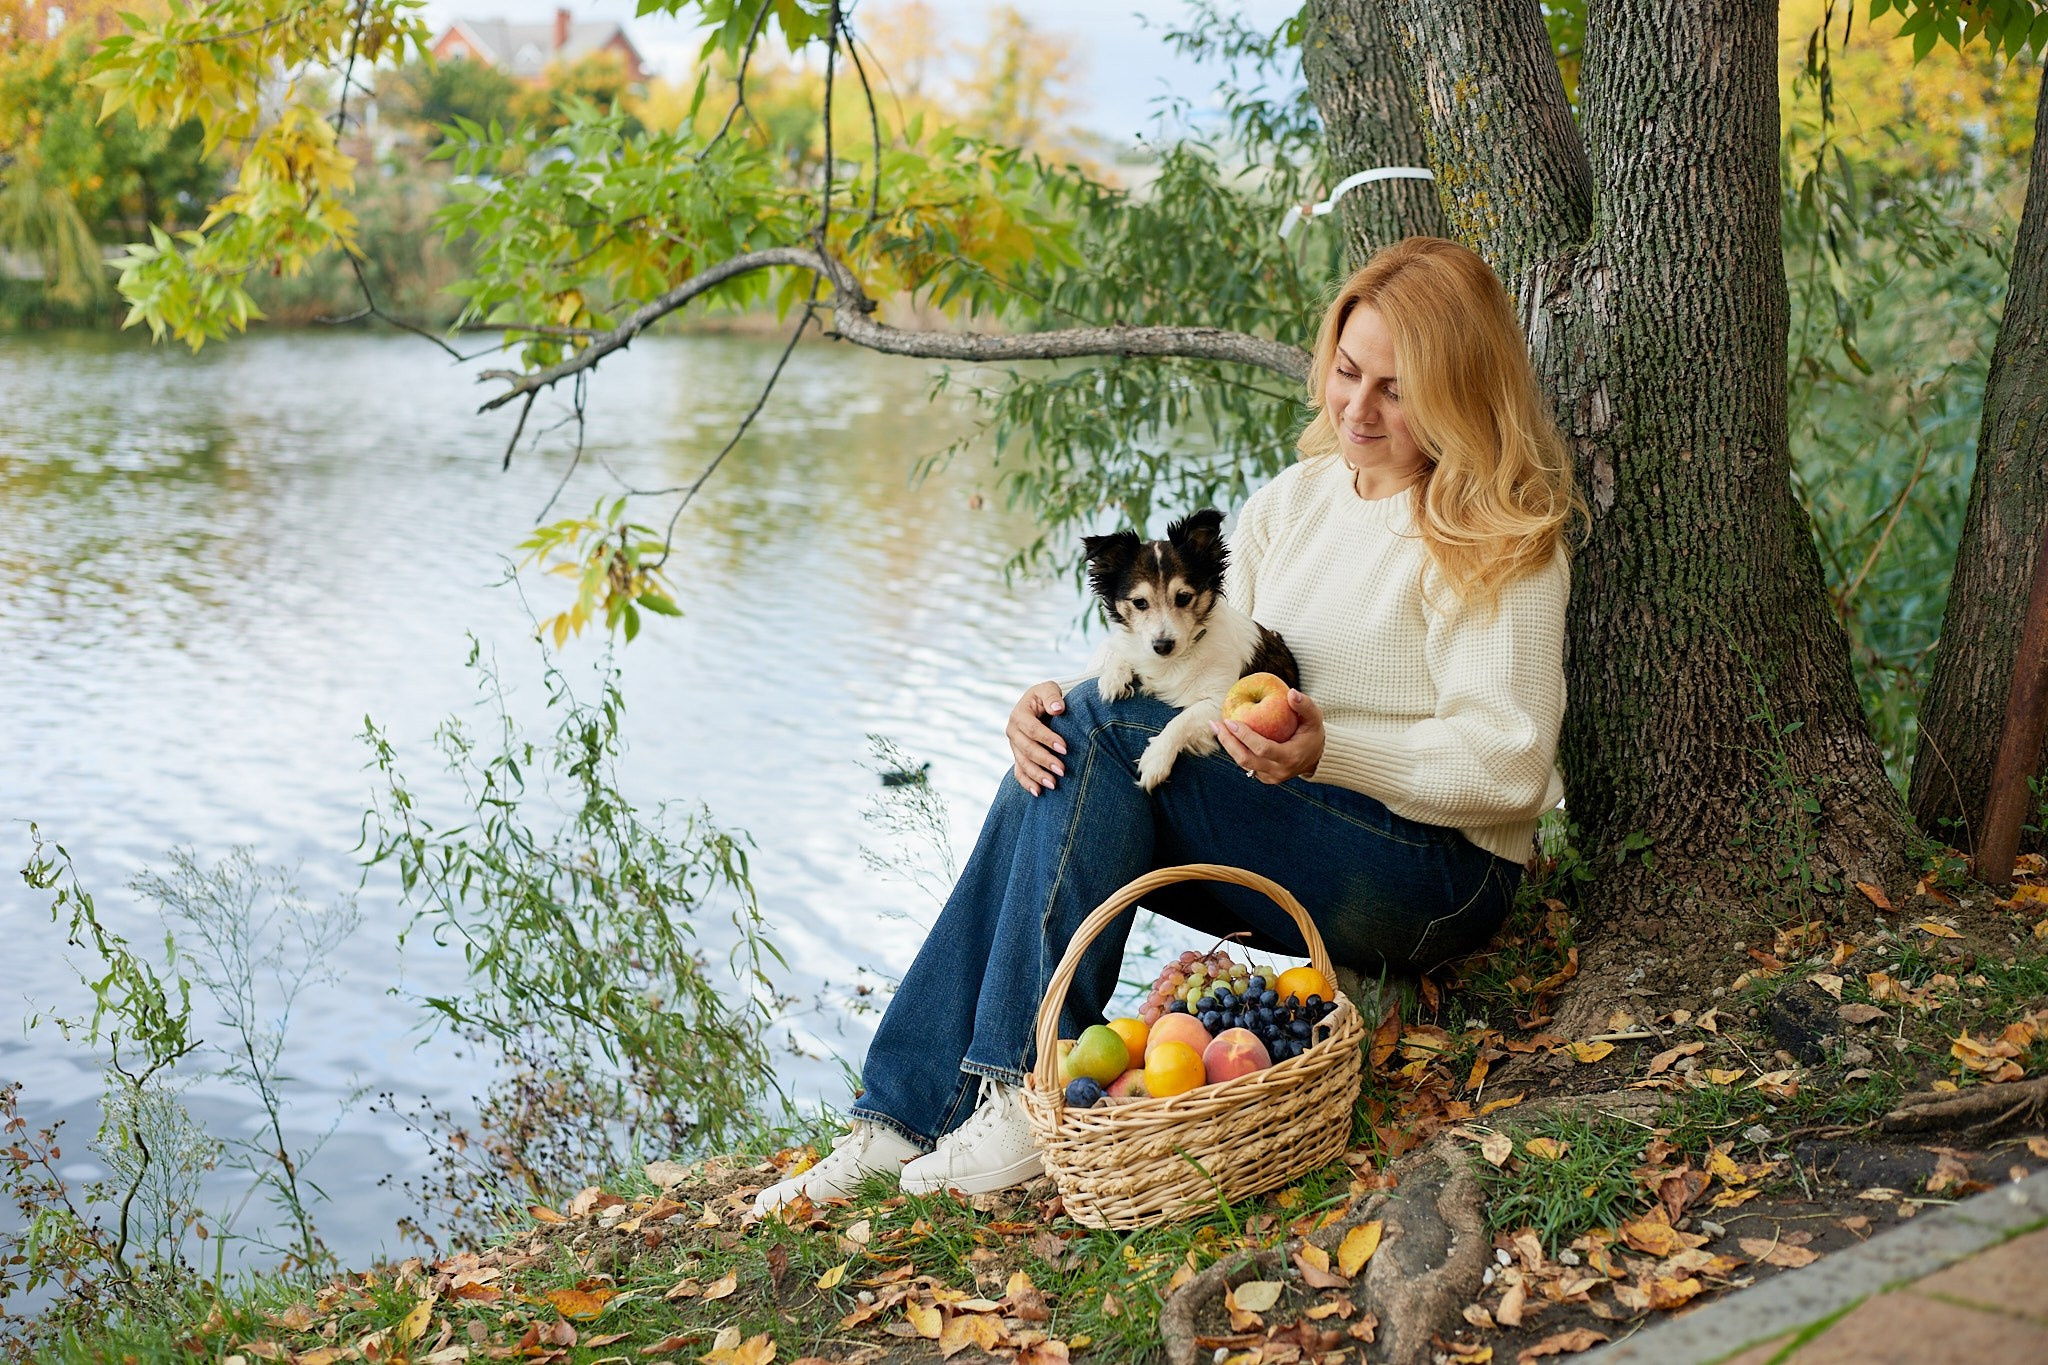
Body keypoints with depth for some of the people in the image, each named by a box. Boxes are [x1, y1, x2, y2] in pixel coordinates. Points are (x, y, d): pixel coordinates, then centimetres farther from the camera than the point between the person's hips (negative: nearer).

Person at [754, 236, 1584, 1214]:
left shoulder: (1503, 544, -8)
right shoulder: (1292, 502, 12)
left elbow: (1507, 768, -15)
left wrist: (1327, 750, -31)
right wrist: (1059, 703, -12)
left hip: (1440, 875, -6)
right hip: (1286, 858, 7)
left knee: (1104, 730, -24)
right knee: (1065, 753, -21)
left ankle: (1035, 1099, -25)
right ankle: (901, 1122, -21)